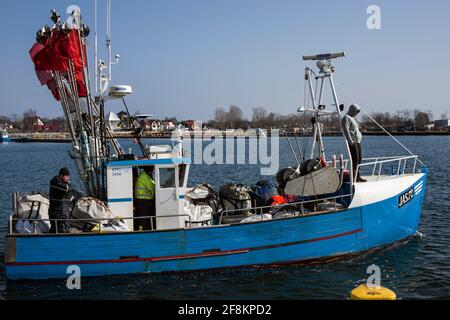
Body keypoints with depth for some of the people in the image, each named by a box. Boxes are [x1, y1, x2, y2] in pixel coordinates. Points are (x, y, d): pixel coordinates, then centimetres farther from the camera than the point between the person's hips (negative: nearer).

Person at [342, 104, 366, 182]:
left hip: (357, 141, 10)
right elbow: (346, 130, -19)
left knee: (359, 159, 12)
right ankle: (353, 177, -12)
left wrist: (360, 137, 19)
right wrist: (350, 141, -24)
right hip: (353, 142, -10)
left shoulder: (352, 118, 22)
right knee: (355, 160, -13)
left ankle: (357, 177, 19)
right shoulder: (346, 118, -9)